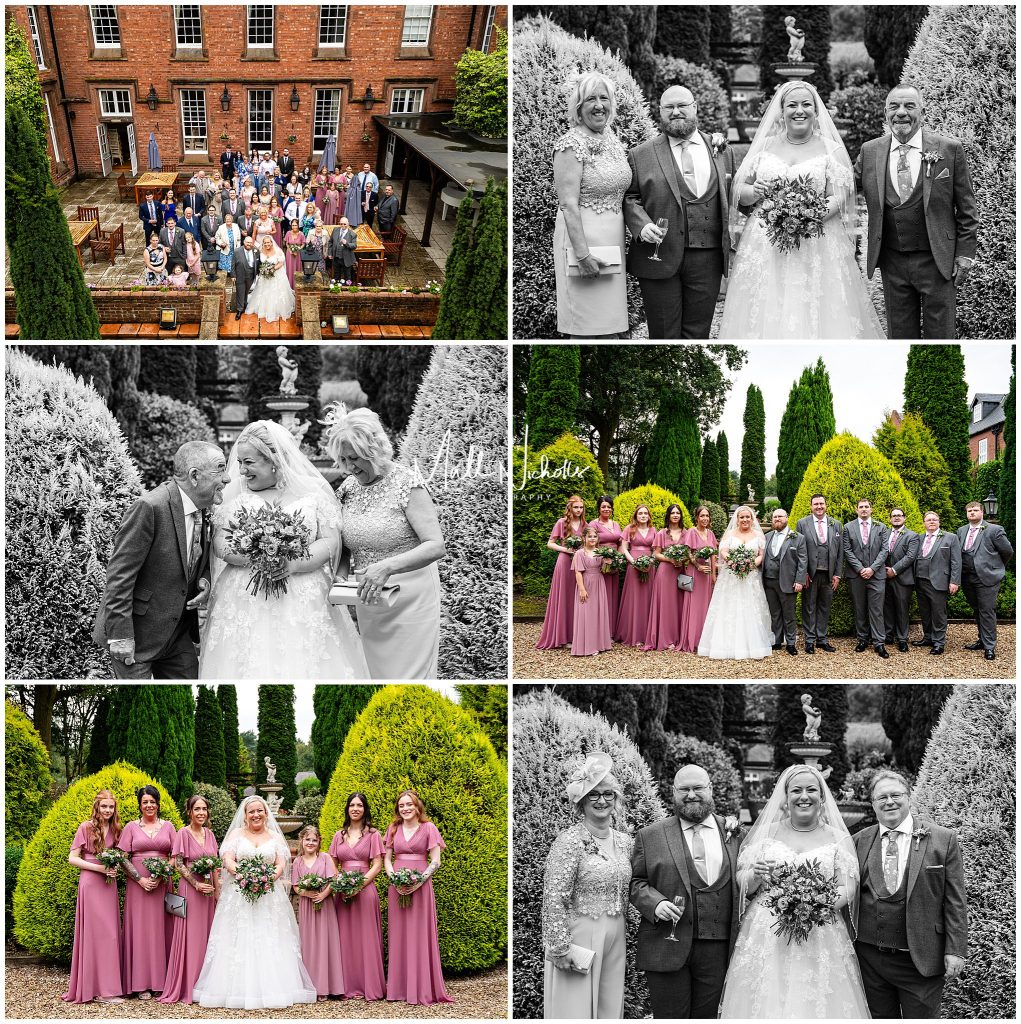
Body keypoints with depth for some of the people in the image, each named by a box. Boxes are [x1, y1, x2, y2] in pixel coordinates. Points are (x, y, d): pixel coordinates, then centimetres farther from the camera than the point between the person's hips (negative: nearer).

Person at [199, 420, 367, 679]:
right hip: (245, 604, 1)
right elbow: (220, 544, 1)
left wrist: (293, 564, -18)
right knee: (251, 667, -4)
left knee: (305, 665, -4)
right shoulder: (235, 495, 9)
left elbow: (330, 541, -2)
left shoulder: (312, 491, 3)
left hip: (304, 605, -1)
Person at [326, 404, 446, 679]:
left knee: (407, 674, -7)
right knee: (379, 672, 10)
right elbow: (344, 545, 17)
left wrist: (387, 567, -32)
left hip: (408, 599, -6)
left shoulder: (406, 484, -12)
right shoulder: (348, 487, 7)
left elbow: (436, 546, -20)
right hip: (368, 600, 6)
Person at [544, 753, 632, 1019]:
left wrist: (622, 937, 15)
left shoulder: (624, 841, 9)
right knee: (576, 1009, -3)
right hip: (579, 937, -6)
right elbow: (554, 899, -15)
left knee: (609, 1009, 10)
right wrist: (561, 948, -17)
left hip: (615, 939, 6)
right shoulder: (569, 841, -12)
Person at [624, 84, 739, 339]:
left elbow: (731, 201, 14)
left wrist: (731, 251, 7)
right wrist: (642, 225, -15)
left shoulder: (723, 152, 12)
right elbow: (630, 198, 5)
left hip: (707, 260, 2)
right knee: (664, 336, 2)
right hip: (659, 258, -2)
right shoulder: (641, 155, 5)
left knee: (698, 334, 6)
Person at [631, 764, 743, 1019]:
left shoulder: (734, 834, 10)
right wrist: (655, 903, -13)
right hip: (666, 947, -2)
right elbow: (635, 882, 4)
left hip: (717, 949, 2)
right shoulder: (650, 835, 5)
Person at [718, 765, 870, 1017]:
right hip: (765, 938, 1)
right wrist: (756, 876, -14)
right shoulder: (767, 832, 8)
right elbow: (742, 884, 8)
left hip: (821, 938, -1)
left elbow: (848, 889, 0)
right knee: (766, 1003, -3)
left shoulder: (838, 838, 6)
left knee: (819, 1006, -5)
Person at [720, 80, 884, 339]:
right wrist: (754, 192, -10)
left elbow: (840, 198, -5)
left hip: (817, 249, -2)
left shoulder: (831, 150, 4)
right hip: (764, 249, 2)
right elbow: (738, 191, 13)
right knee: (764, 316, -2)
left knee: (817, 317, -7)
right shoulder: (765, 146, 12)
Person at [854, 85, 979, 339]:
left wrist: (965, 254, -3)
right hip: (892, 261, 2)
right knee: (900, 334, 10)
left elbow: (966, 209, 0)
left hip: (937, 261, -2)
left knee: (941, 336, 5)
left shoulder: (950, 149, -3)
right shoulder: (870, 151, 3)